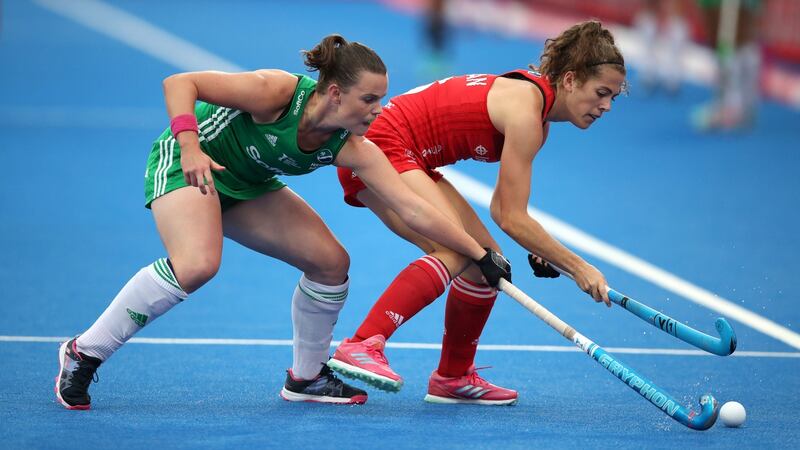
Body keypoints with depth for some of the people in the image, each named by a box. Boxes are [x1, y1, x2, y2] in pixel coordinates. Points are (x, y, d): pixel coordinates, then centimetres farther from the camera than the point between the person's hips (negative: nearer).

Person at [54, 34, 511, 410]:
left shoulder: (352, 149, -16)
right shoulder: (277, 91, -32)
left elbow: (414, 209, -17)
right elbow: (179, 83, -29)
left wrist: (483, 255, -21)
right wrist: (189, 146, -42)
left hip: (246, 187, 7)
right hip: (188, 163, -7)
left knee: (331, 261, -1)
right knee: (197, 264, -33)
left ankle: (307, 378, 20)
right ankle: (83, 353, -20)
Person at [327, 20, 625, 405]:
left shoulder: (539, 121, 8)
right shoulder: (525, 112, -22)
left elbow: (502, 207, 13)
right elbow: (512, 218, -20)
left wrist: (538, 249, -4)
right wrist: (577, 267, -16)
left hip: (409, 160, 10)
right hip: (378, 147, -10)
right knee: (457, 251, -28)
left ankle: (453, 378, 23)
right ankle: (362, 346, -37)